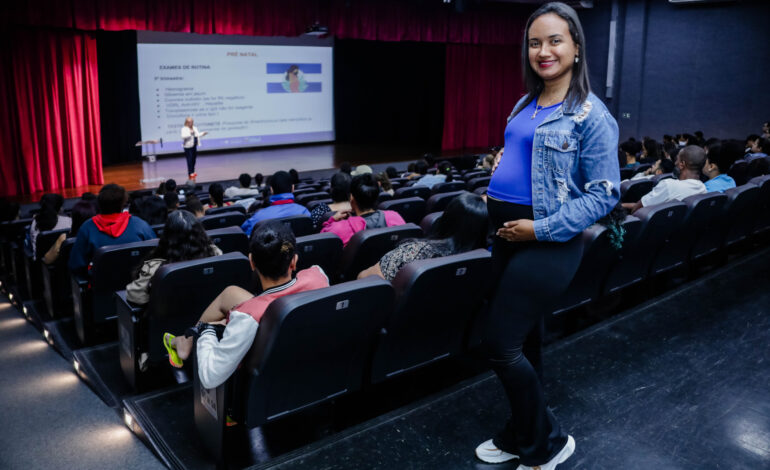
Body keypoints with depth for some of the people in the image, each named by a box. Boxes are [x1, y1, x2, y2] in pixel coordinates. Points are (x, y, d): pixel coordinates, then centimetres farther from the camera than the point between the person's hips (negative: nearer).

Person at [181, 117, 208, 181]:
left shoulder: (194, 128, 14)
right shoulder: (184, 129, -8)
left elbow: (198, 135, 20)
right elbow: (183, 136, -21)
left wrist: (203, 134, 2)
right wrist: (190, 133, -30)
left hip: (194, 146, 7)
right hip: (188, 147, -7)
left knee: (194, 159, 11)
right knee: (189, 160, -7)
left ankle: (192, 172, 22)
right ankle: (190, 174, -3)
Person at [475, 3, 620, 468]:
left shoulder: (591, 114, -11)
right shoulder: (526, 105, 11)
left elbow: (605, 193, -14)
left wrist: (541, 229, -19)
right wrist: (496, 206, 11)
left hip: (548, 241, -7)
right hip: (508, 234, 8)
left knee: (502, 346, -6)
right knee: (523, 340, 17)